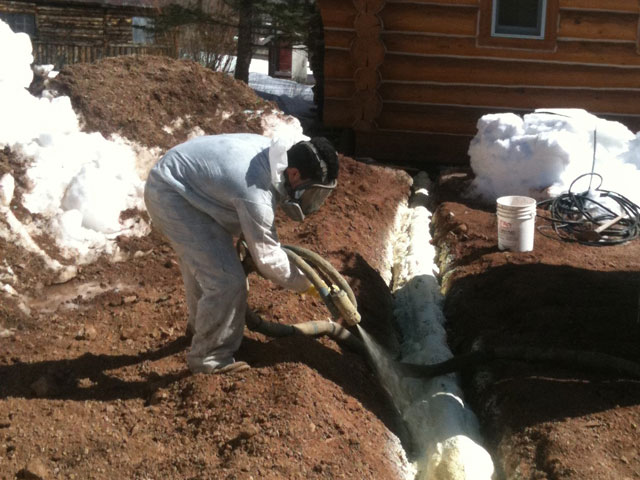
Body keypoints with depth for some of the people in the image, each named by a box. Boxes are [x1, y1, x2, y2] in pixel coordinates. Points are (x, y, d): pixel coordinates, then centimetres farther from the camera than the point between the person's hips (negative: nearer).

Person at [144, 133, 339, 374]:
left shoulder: (271, 150, -7)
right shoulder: (256, 196, -32)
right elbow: (268, 259, -23)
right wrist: (306, 284, -10)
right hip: (170, 197, -10)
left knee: (202, 260, 30)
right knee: (227, 281, -13)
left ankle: (199, 323, 53)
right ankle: (209, 359, 5)